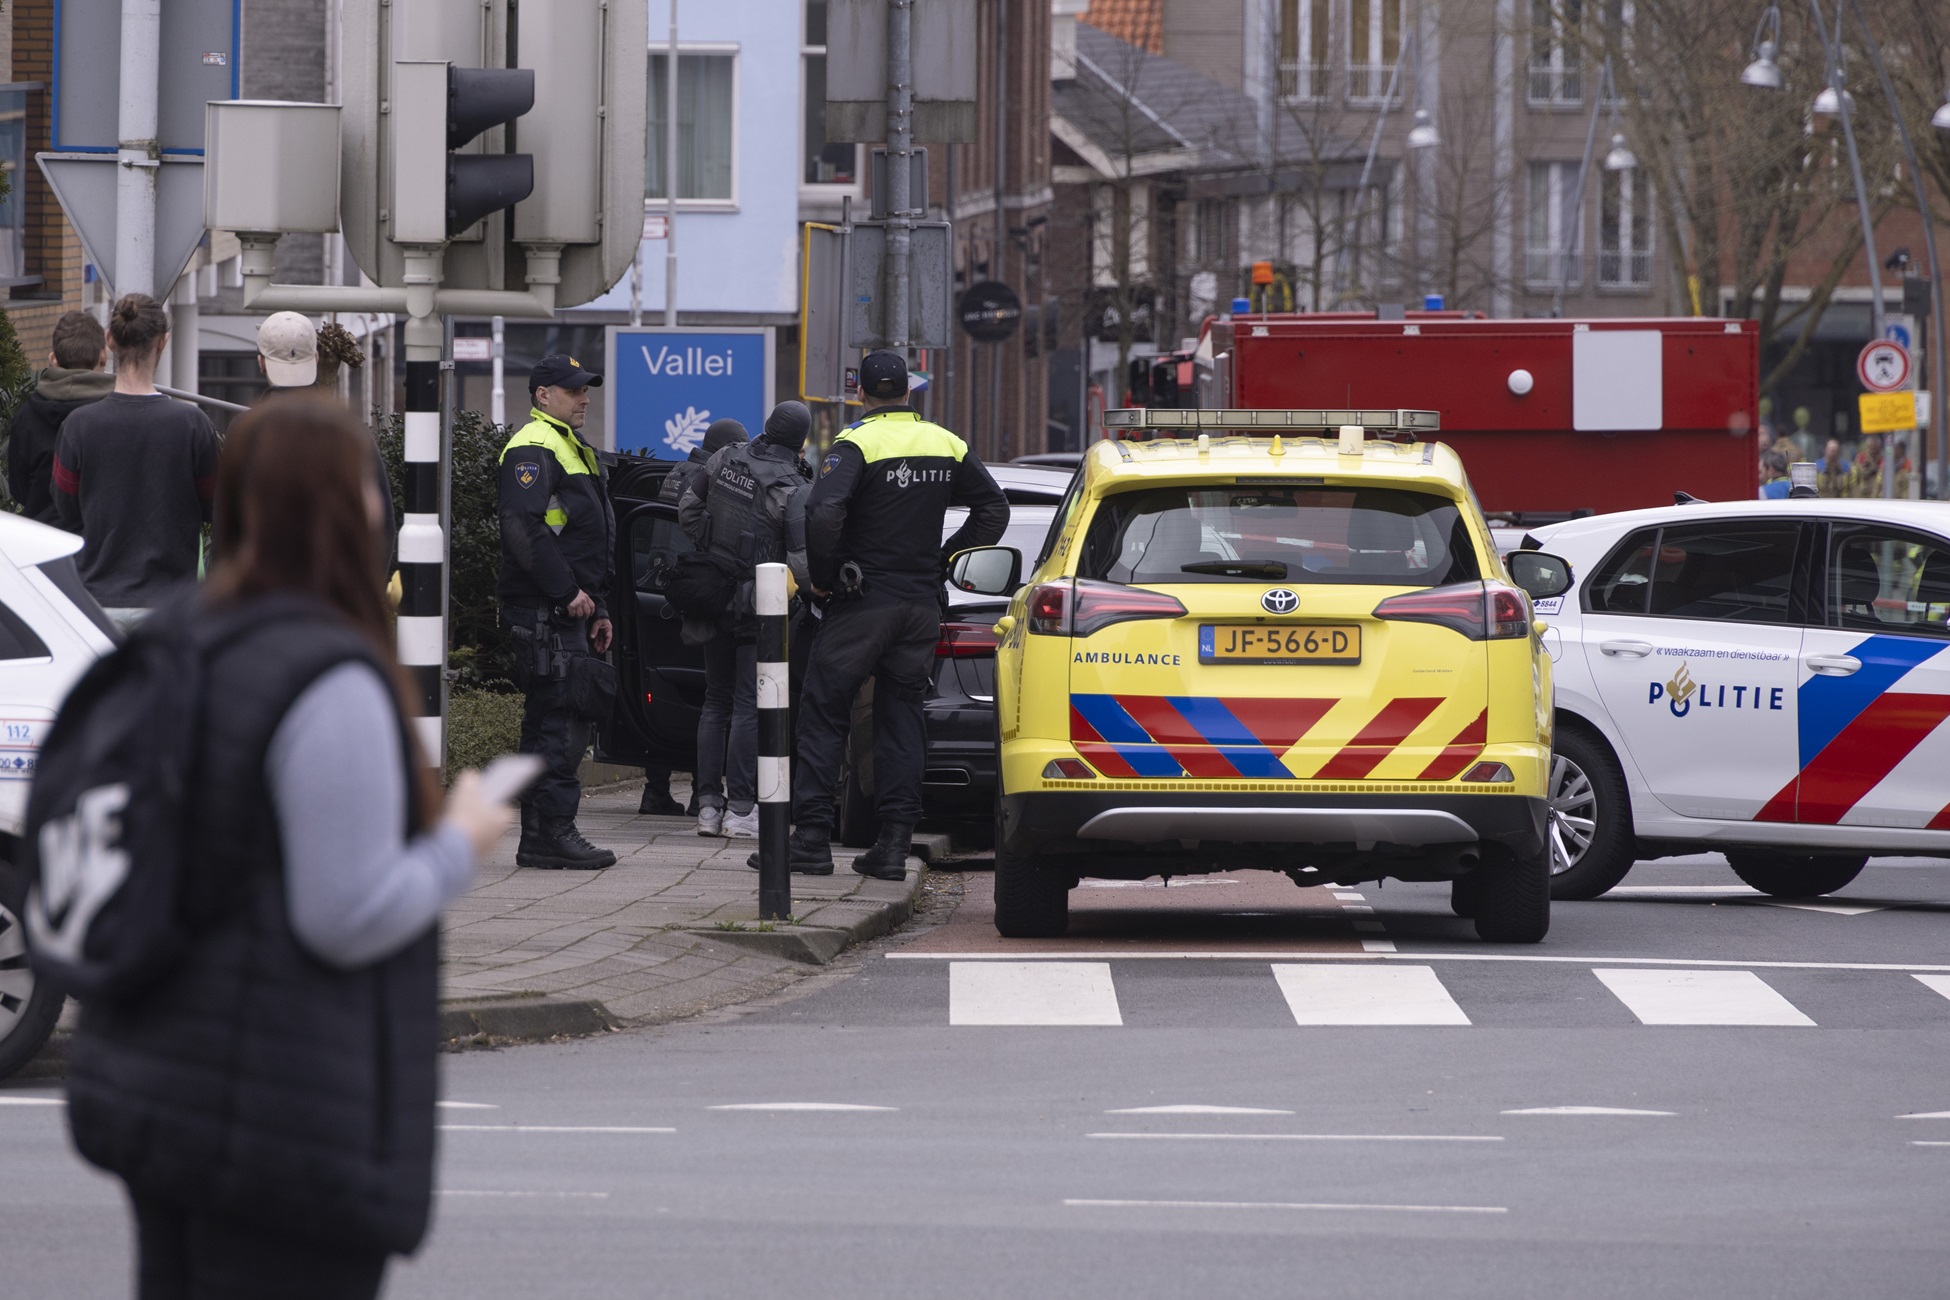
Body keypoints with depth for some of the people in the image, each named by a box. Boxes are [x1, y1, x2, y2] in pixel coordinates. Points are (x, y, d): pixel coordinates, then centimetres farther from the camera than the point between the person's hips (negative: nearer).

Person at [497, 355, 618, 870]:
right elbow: (524, 528, -22)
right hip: (545, 614, -10)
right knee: (560, 717, -12)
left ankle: (541, 836, 12)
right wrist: (568, 591, -20)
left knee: (553, 721, 10)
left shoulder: (574, 450, 24)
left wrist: (598, 607, 23)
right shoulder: (532, 449, -10)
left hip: (570, 612, 10)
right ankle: (551, 832, -12)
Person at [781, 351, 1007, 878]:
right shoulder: (947, 445, 9)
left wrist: (822, 575, -11)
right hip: (922, 606, 5)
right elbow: (994, 509, 14)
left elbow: (823, 512, -24)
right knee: (901, 717, 10)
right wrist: (943, 558, 13)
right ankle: (895, 842, 4)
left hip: (864, 599, -5)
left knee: (823, 714, 1)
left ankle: (812, 837, -5)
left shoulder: (857, 443, -10)